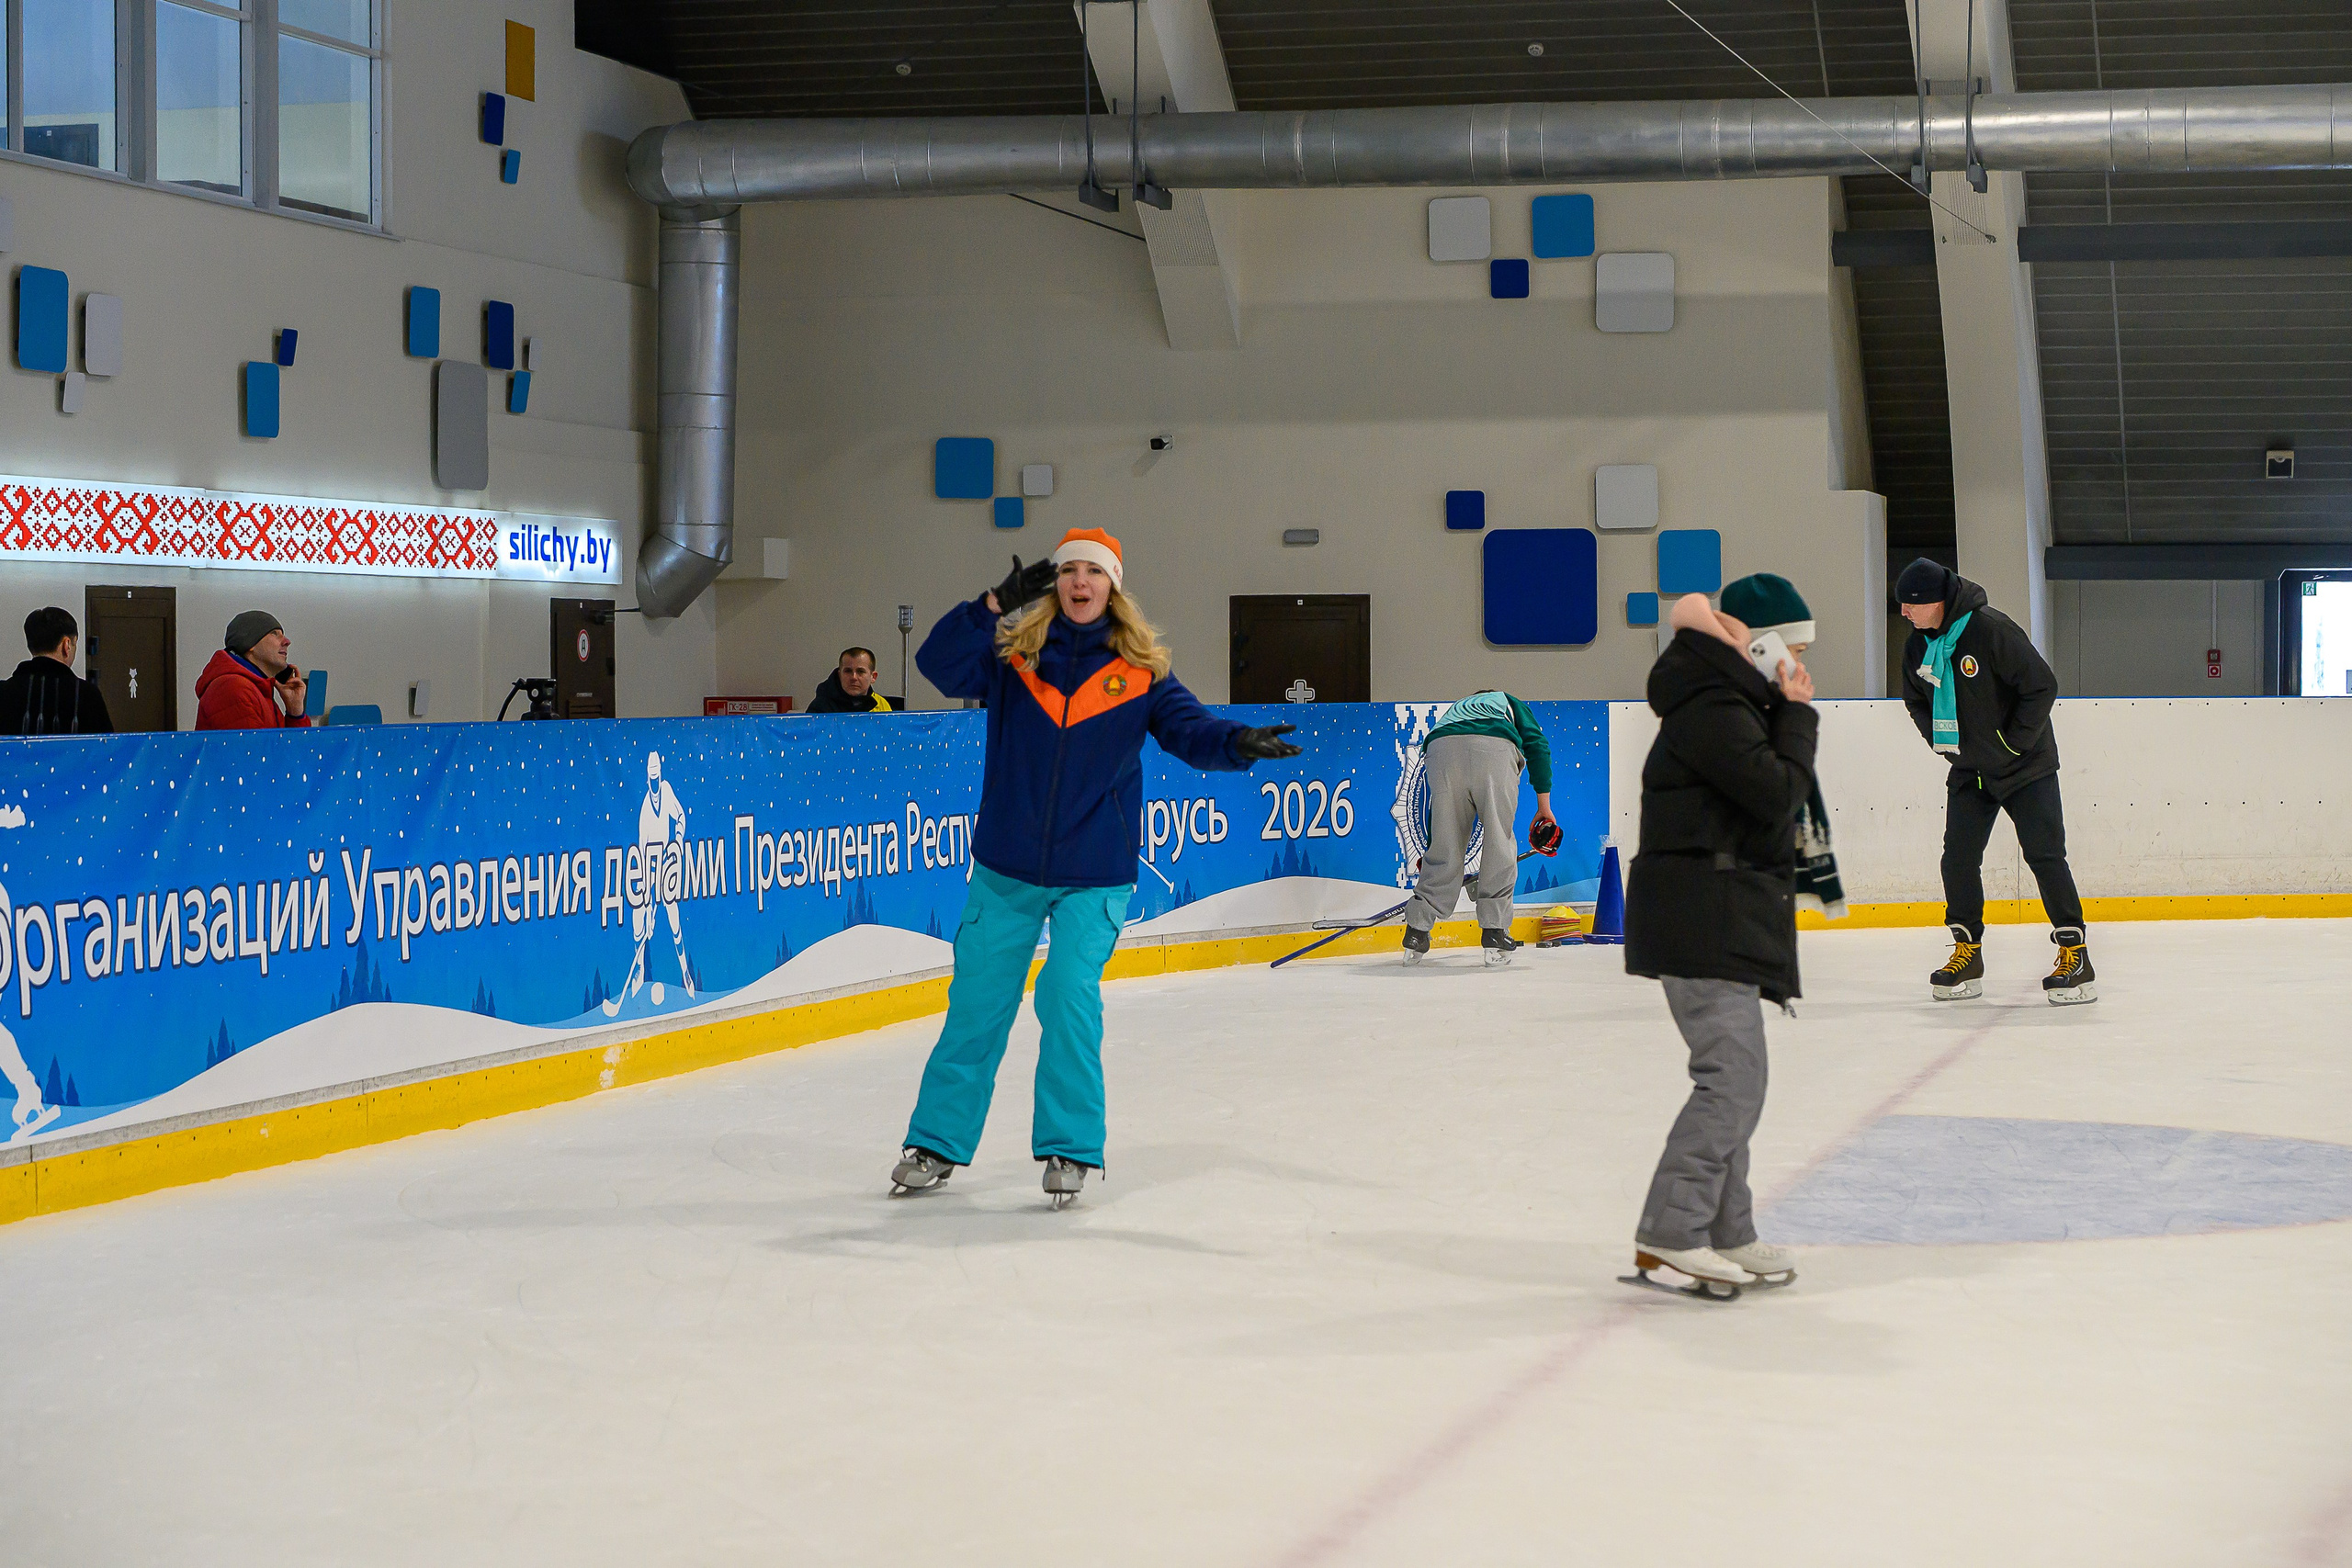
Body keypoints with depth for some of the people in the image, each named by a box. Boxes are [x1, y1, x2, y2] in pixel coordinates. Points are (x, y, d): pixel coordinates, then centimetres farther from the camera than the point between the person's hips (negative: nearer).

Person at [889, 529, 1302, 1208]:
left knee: (1070, 998, -13)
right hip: (1005, 871, 1)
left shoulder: (1140, 670, -1)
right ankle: (937, 1142, 22)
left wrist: (1239, 743, -31)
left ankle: (1070, 1150, 3)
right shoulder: (1012, 652, -2)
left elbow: (1188, 728, -10)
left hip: (1094, 877, -1)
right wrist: (996, 605, -29)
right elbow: (940, 666, -16)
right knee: (976, 1004, 7)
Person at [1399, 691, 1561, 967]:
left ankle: (1417, 929, 17)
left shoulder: (1453, 710, 44)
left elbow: (1437, 802, 42)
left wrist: (1429, 848, 48)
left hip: (1440, 750, 3)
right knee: (1499, 843, 8)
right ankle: (1494, 936, 8)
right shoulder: (1508, 702, 37)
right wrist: (1543, 803, 12)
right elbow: (1536, 744, 15)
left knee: (1445, 845, 14)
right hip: (1495, 749, -3)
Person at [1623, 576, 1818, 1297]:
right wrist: (1797, 716, -9)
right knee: (1732, 1079, -14)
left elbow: (1783, 797, 15)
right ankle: (1668, 1233, -15)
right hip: (1699, 920, -11)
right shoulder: (1711, 711, -15)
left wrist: (1789, 710, 4)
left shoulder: (1734, 705, 19)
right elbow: (1779, 791, -21)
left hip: (1729, 919, 11)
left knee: (1734, 1080, 15)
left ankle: (1726, 1234, 23)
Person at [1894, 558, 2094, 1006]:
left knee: (2044, 855, -8)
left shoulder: (1992, 629, -22)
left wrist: (2013, 743, -17)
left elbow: (2042, 685, -20)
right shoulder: (1918, 645, 0)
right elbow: (1916, 700, 19)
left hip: (2026, 766, -7)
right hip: (1970, 769, 7)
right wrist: (1942, 740, 7)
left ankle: (2076, 956, -5)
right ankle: (1967, 954, 12)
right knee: (1958, 857, 1)